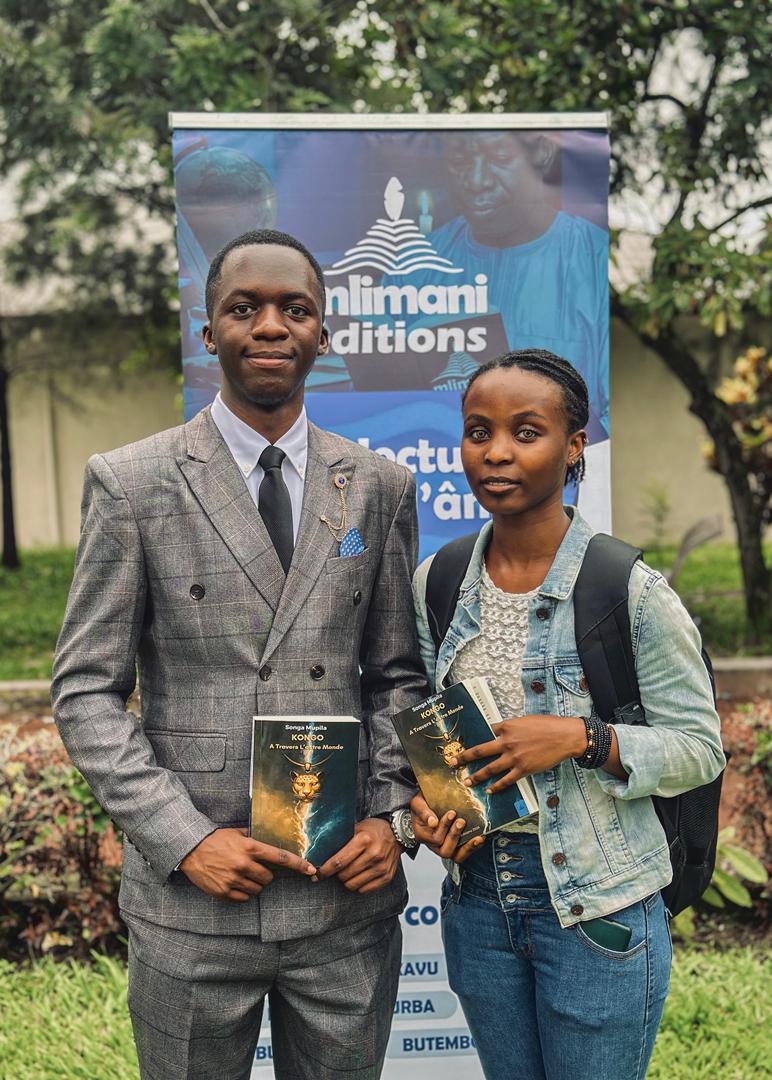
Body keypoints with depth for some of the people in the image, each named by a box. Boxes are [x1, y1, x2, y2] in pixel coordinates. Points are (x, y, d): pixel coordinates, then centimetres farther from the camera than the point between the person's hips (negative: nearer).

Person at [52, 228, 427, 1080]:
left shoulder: (379, 488, 5)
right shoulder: (130, 483, -3)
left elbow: (396, 674, 10)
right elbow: (85, 689, -3)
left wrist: (392, 815, -4)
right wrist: (184, 838, -12)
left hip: (348, 891, 2)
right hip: (191, 898, -2)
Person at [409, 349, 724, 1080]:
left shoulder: (632, 591, -15)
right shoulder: (435, 582, 0)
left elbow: (700, 747, -10)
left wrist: (582, 738, -24)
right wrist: (423, 801, -5)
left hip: (597, 907, -4)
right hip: (476, 891, 5)